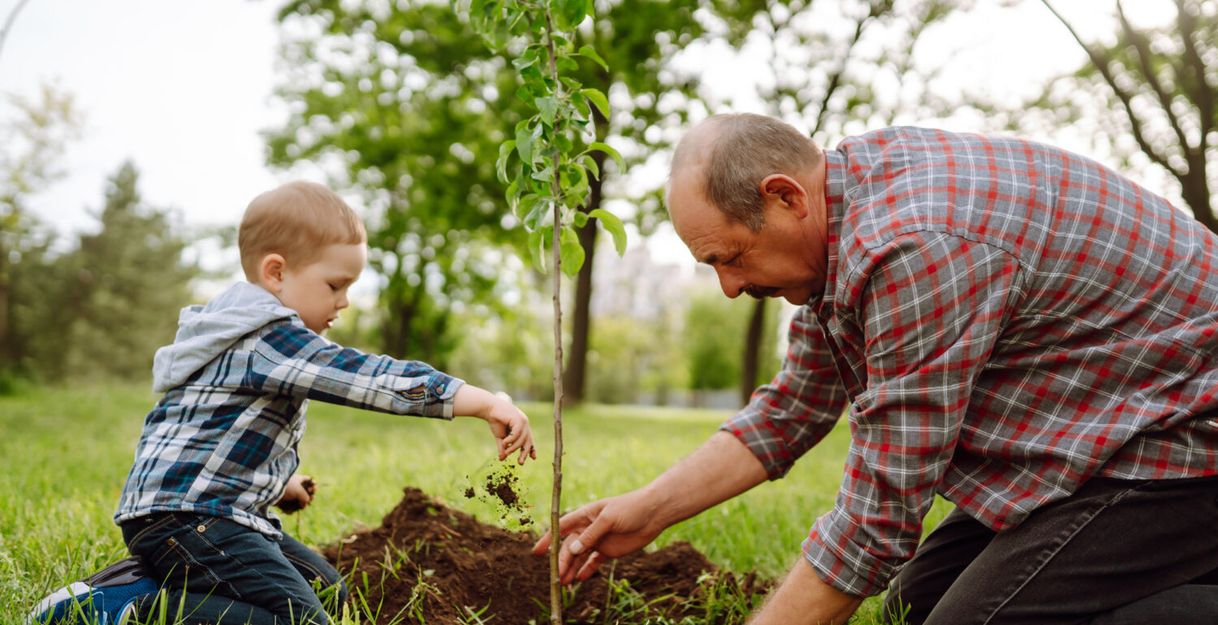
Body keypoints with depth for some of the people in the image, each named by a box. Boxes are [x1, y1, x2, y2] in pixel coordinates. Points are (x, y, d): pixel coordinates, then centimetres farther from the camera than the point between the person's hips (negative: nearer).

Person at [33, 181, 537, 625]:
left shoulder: (250, 336, 17)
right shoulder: (269, 339, -18)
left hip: (229, 513, 11)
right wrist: (486, 403, -28)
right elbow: (369, 377, -26)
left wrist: (277, 483, 23)